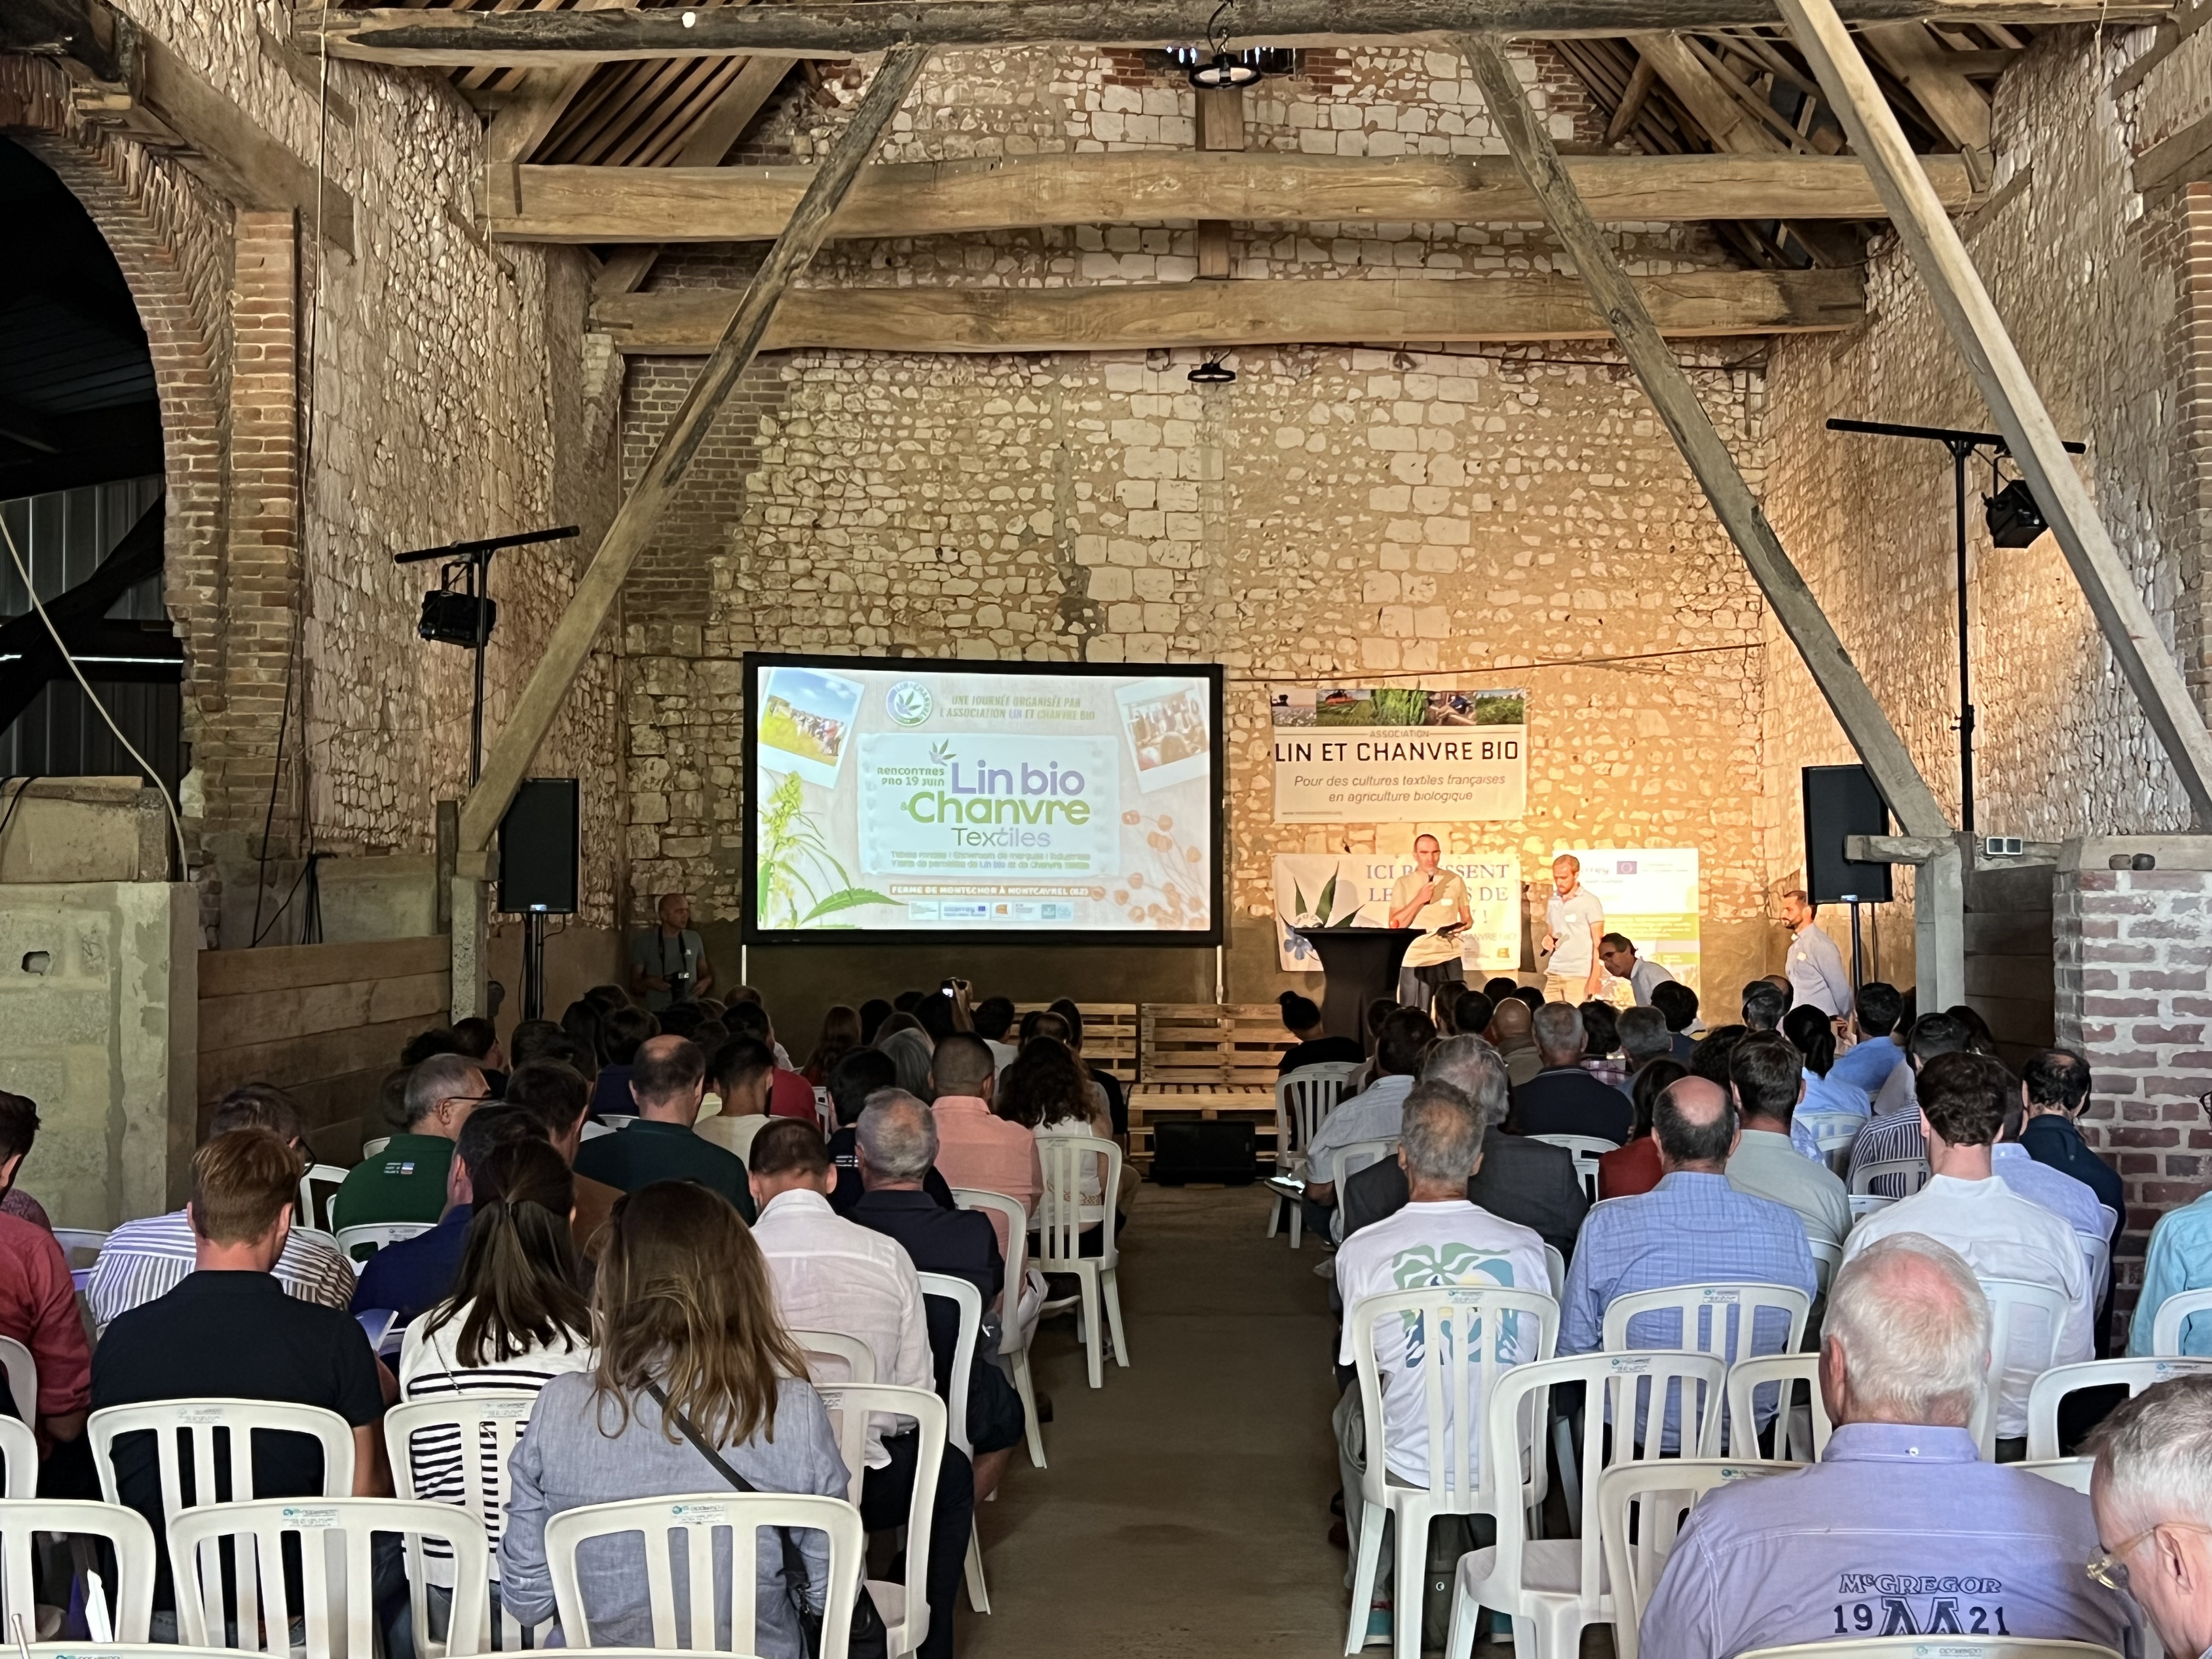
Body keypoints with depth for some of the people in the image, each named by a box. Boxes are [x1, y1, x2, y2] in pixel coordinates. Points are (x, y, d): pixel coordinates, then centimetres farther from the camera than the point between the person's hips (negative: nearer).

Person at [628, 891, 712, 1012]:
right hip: (658, 1014, -2)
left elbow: (706, 973, 18)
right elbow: (634, 986, 3)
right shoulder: (644, 942, -1)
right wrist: (648, 983, -17)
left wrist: (705, 982, -3)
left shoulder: (694, 939, 7)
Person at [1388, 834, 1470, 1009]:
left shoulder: (1454, 880, 6)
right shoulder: (1403, 884, 1)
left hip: (1449, 958, 1)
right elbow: (1395, 926, -6)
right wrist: (1419, 900, -16)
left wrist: (1464, 925, -8)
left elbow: (1467, 917, 15)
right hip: (1415, 961, -1)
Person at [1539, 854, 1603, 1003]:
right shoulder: (1552, 902, 13)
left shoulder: (1590, 902, -3)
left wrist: (1595, 978, -14)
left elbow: (1598, 942, -6)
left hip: (1580, 975, -5)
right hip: (1554, 974, 5)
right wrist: (1547, 940, 0)